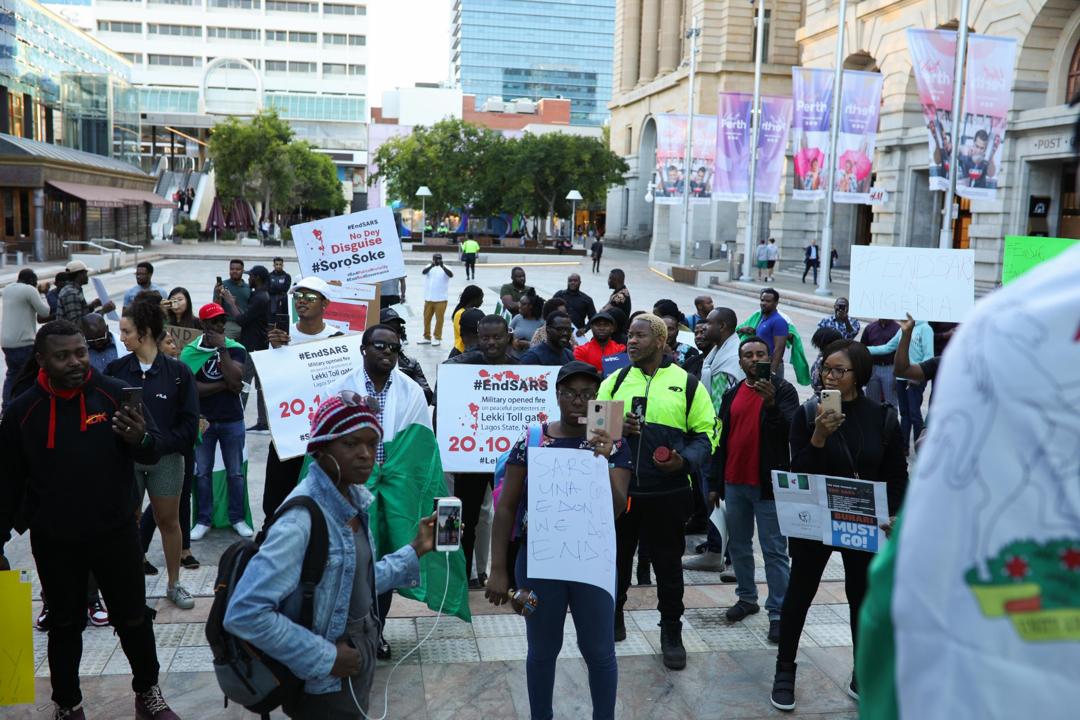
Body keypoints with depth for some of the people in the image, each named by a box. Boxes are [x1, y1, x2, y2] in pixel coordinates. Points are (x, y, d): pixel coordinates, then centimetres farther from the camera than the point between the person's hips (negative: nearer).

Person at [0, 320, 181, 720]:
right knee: (65, 625, 16)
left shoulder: (115, 393, -9)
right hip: (54, 542, 0)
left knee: (134, 619, 12)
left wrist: (140, 440, -27)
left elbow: (154, 452, -4)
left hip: (115, 533, 0)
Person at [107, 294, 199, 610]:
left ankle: (174, 584, 26)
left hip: (166, 458, -1)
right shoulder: (116, 369, -1)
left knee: (169, 521, 11)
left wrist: (159, 442, -14)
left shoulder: (177, 372, -6)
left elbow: (189, 424, -6)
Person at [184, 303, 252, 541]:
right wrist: (226, 384, -14)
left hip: (232, 420, 0)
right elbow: (192, 388, -13)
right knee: (202, 472, 7)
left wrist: (222, 348, -17)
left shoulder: (235, 349, -3)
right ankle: (204, 519, 19)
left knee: (235, 472, 7)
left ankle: (237, 517, 19)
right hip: (202, 420, 0)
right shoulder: (190, 352, -4)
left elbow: (236, 380, -18)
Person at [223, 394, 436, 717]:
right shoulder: (303, 518, -25)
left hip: (359, 660, 8)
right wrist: (325, 658, -24)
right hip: (324, 684, -8)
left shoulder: (354, 499, 0)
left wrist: (416, 549, 2)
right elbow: (244, 614, -31)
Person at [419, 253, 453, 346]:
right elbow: (423, 272, -18)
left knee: (439, 318, 0)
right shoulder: (429, 267, 3)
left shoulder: (445, 268, -3)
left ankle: (438, 338, 9)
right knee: (426, 318, 9)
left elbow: (451, 275, -22)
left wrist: (442, 266, -33)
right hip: (428, 298, 3)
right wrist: (432, 265, -35)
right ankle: (427, 337, 21)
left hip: (441, 299, -3)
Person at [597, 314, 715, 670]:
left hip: (668, 493, -2)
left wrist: (685, 460, -17)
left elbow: (705, 435, 1)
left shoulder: (686, 384, 1)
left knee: (668, 564, 9)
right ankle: (611, 620, 33)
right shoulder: (615, 381, 8)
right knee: (616, 558, 14)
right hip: (619, 489, 2)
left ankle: (671, 633, 24)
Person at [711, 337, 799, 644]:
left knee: (774, 551, -2)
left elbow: (790, 431, -16)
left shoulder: (783, 390, -4)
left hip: (768, 484, -5)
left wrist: (771, 402, -31)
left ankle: (778, 613, 3)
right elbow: (721, 439, 13)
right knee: (739, 546, 15)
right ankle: (747, 598, 30)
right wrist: (715, 484, 12)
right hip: (734, 483, 6)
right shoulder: (732, 394, 10)